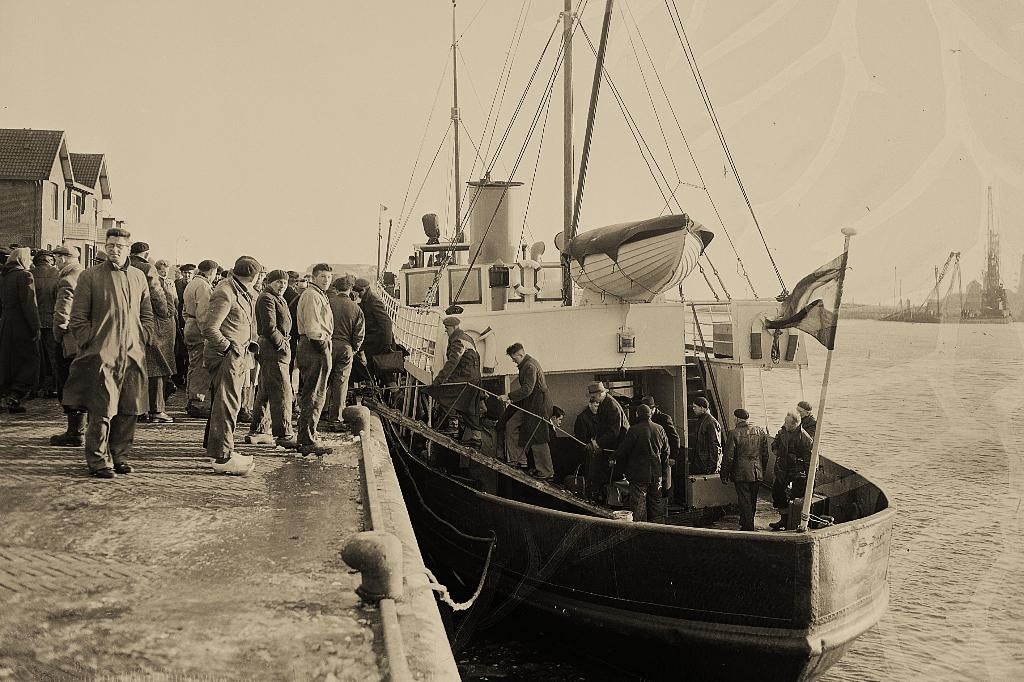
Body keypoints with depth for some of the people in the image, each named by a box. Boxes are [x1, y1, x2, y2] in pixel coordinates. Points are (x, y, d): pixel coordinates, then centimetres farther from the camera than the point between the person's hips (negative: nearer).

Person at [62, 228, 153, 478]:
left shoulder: (139, 277, 13)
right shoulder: (90, 276, 1)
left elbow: (147, 315, 19)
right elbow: (78, 317, 0)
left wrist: (141, 340, 7)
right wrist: (91, 344, -7)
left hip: (133, 354, 4)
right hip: (102, 354, -4)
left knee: (129, 410, 6)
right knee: (102, 410, -5)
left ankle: (120, 456, 18)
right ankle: (99, 461, 4)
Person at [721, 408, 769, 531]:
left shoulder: (734, 434, -12)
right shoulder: (760, 431, 3)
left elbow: (728, 457, -11)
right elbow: (765, 454, 9)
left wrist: (724, 475, -2)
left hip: (741, 473, -5)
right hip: (757, 474, 5)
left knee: (744, 501, 1)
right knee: (752, 501, 17)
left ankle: (748, 527, 1)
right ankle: (745, 522, 32)